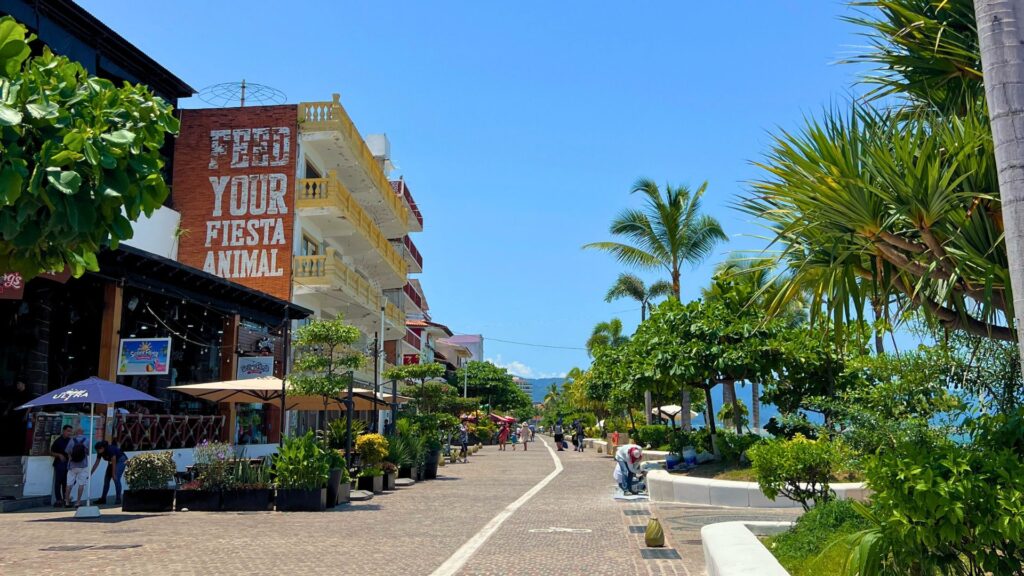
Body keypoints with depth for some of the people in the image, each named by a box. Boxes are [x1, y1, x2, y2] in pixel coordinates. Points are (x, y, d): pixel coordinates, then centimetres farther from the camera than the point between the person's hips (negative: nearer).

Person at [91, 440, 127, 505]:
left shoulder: (110, 449, -33)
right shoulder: (100, 452, -11)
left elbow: (114, 463, -27)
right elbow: (96, 464, -3)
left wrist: (113, 474, -21)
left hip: (121, 460, -8)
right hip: (112, 462, 8)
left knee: (116, 479, -17)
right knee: (106, 479, 2)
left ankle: (118, 499, -12)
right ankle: (103, 499, 9)